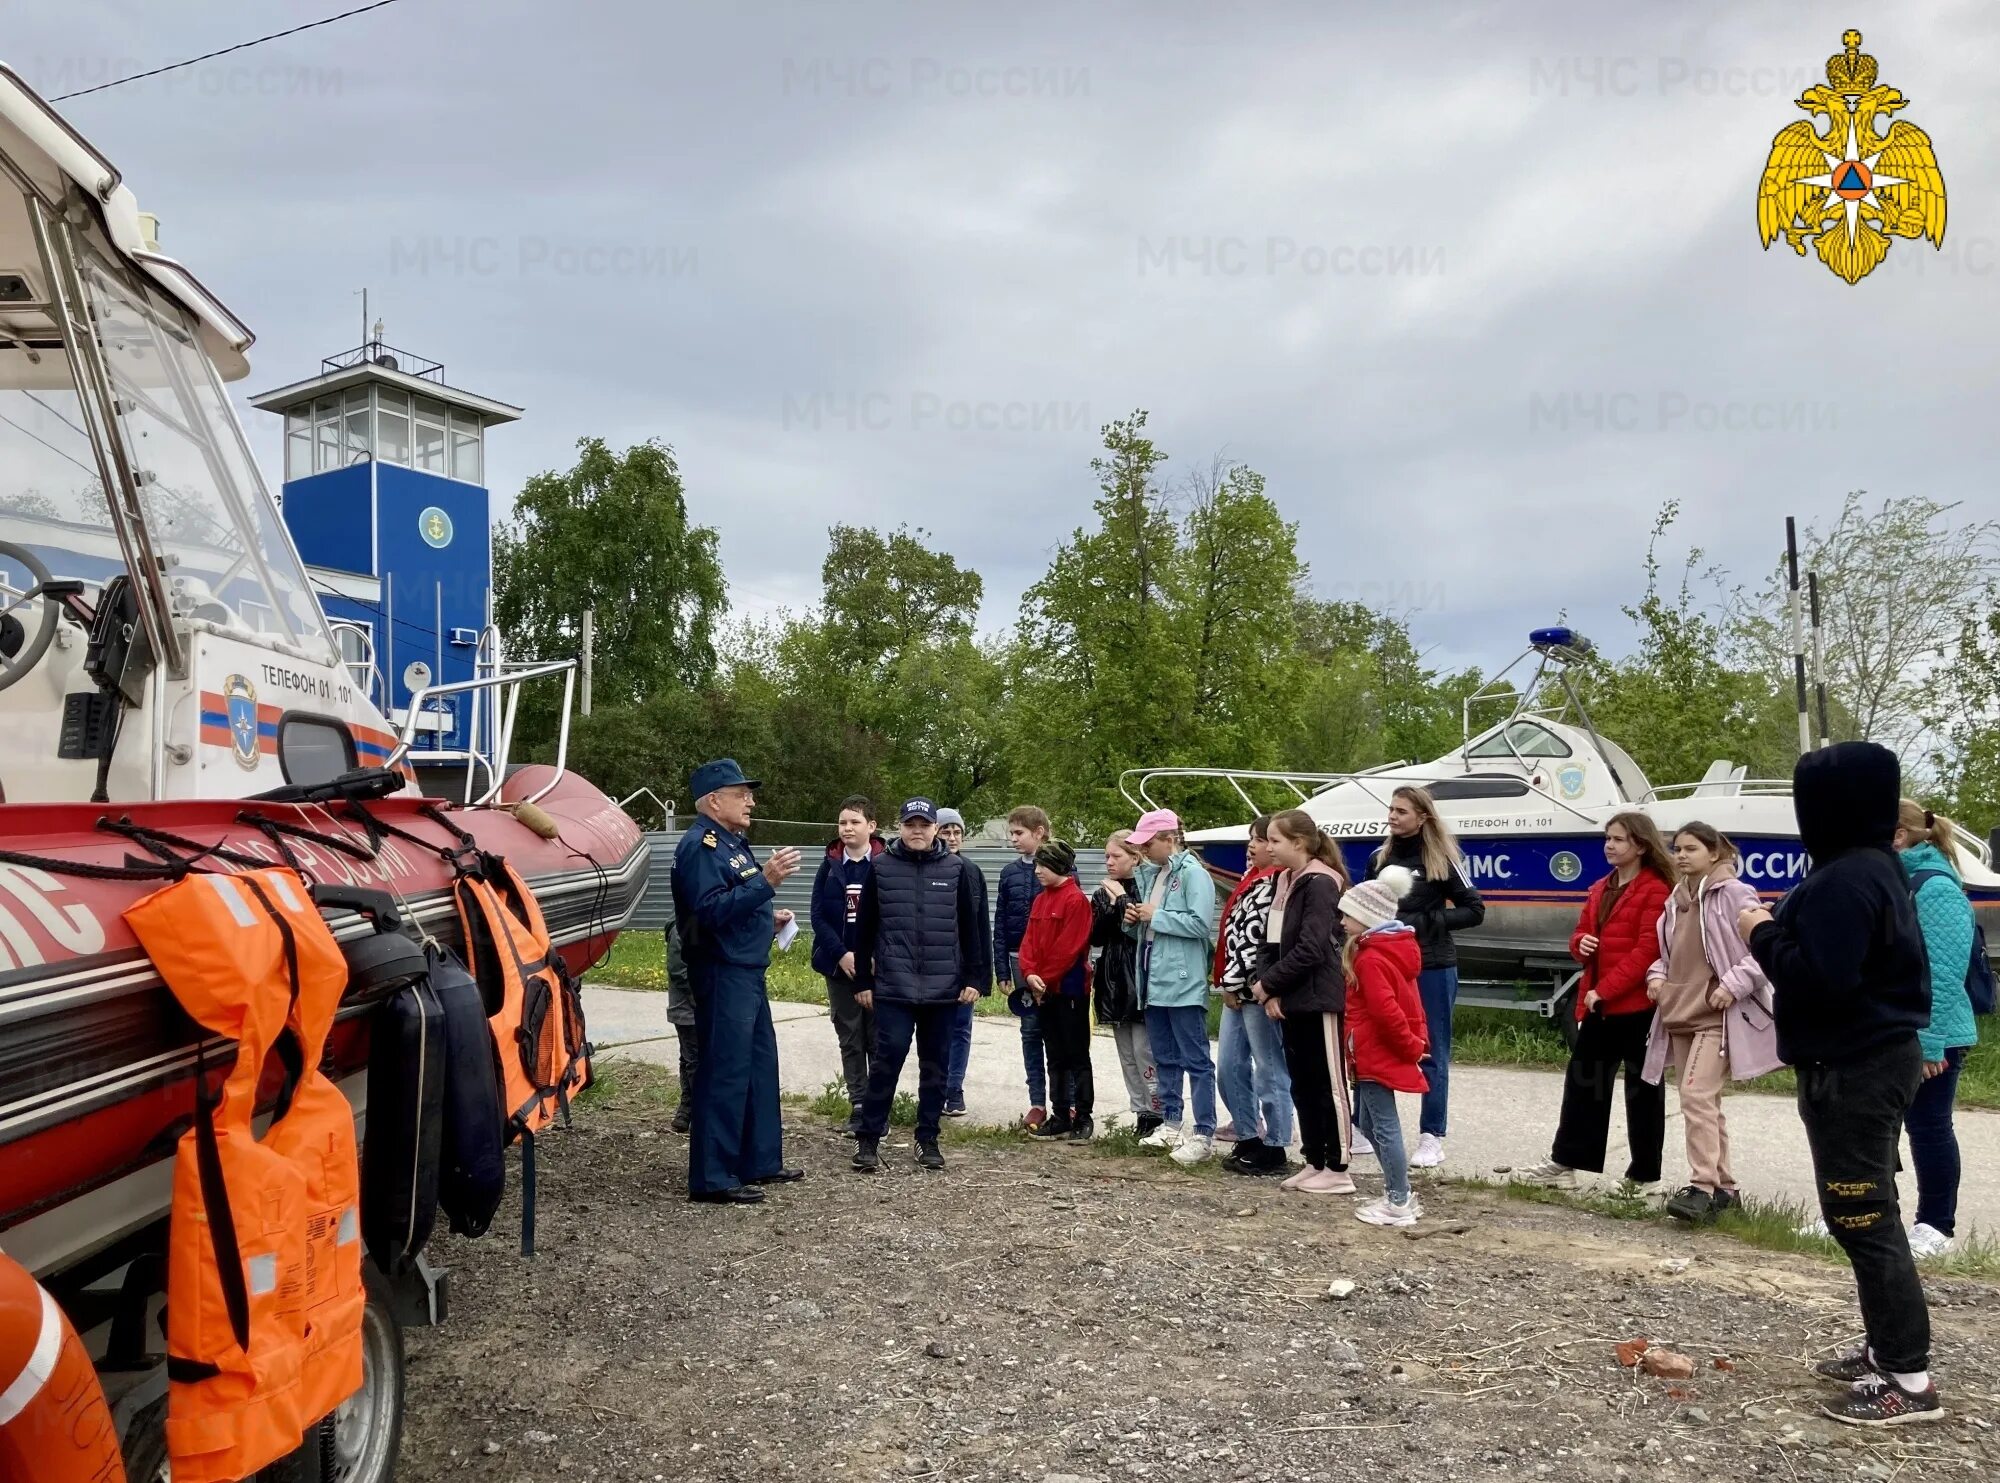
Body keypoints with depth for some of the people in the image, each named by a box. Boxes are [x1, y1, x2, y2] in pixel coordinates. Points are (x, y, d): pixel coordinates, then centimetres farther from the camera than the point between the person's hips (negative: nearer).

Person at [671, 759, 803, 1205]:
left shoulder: (733, 843, 17)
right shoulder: (700, 846, -14)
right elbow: (712, 911, -25)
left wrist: (769, 918, 11)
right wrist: (766, 881, -29)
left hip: (748, 972, 11)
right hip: (722, 973, -11)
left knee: (760, 1066, 16)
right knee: (724, 1073, -7)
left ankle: (760, 1162, 26)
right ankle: (712, 1179, -1)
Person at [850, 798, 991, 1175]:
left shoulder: (955, 869, 4)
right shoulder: (881, 868, 2)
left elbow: (970, 927, 6)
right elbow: (865, 928, 5)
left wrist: (974, 978, 1)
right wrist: (863, 980, 4)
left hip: (944, 987, 2)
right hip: (893, 987, -1)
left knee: (936, 1064, 8)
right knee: (888, 1058, -7)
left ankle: (927, 1139, 19)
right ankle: (868, 1138, 5)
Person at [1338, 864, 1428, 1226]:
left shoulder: (1370, 959, -20)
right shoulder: (1395, 950, 12)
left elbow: (1386, 1011, -28)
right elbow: (1409, 1003, 17)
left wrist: (1410, 1047, -17)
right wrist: (1418, 1041, 13)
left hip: (1378, 1056, -10)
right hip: (1380, 1055, 10)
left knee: (1385, 1127, -3)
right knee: (1368, 1121, 18)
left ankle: (1399, 1205, 4)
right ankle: (1399, 1194, 24)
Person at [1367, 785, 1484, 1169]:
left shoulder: (1441, 860, -5)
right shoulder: (1379, 859, 7)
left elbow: (1474, 910, -4)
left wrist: (1426, 922, -14)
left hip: (1432, 968, -4)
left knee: (1432, 1055, 5)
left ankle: (1432, 1138, 12)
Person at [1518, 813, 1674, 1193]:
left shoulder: (1655, 891, -11)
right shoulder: (1600, 889, 16)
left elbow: (1646, 951, -18)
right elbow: (1581, 933, 20)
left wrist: (1604, 989, -20)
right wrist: (1580, 944, -5)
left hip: (1637, 1005, -8)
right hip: (1597, 1003, 8)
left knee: (1641, 1088, 4)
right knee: (1583, 1079, 11)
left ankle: (1645, 1174, 14)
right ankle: (1565, 1161, 17)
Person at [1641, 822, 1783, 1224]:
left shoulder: (1733, 894, -8)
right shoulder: (1676, 901, 14)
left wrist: (1734, 984, -19)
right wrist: (1657, 976, 6)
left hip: (1717, 1015, -8)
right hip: (1679, 1014, 8)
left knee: (1696, 1094, -17)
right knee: (1703, 1101, 12)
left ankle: (1703, 1187, -15)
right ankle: (1723, 1186, 21)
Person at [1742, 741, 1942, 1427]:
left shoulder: (1844, 879, -21)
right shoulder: (1876, 868, 13)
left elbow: (1819, 978, -27)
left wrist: (1765, 934, -12)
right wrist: (1781, 929, 8)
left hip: (1853, 1070, -11)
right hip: (1877, 1058, 11)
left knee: (1862, 1219, -6)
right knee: (1867, 1215, 18)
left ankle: (1910, 1379, -1)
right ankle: (1887, 1349, 28)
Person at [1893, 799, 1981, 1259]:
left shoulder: (1935, 888, -16)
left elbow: (1944, 973, -21)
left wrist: (1930, 1041, -23)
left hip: (1930, 1036, -8)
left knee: (1928, 1126, 2)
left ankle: (1936, 1226, 15)